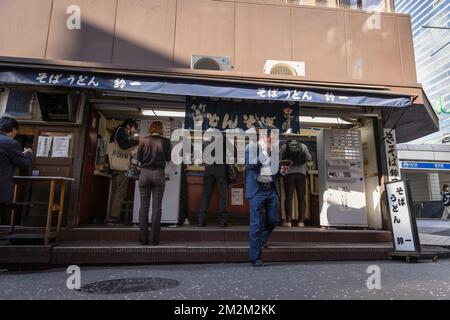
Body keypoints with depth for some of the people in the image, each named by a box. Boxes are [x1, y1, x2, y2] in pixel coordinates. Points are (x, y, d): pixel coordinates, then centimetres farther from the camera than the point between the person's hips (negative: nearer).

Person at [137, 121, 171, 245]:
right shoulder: (165, 141, -1)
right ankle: (154, 238, 3)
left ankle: (143, 238, 7)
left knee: (144, 206, 6)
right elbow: (168, 159, 6)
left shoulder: (143, 140, 2)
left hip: (145, 173, 1)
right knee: (157, 206, 2)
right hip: (159, 173, -1)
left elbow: (139, 157, 7)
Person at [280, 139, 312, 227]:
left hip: (289, 173, -1)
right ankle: (301, 221, 6)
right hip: (301, 173, 1)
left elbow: (279, 159, -2)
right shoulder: (303, 146, 8)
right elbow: (309, 159, 5)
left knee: (288, 197, 1)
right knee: (301, 198, 6)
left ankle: (288, 221, -1)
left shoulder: (284, 146, 4)